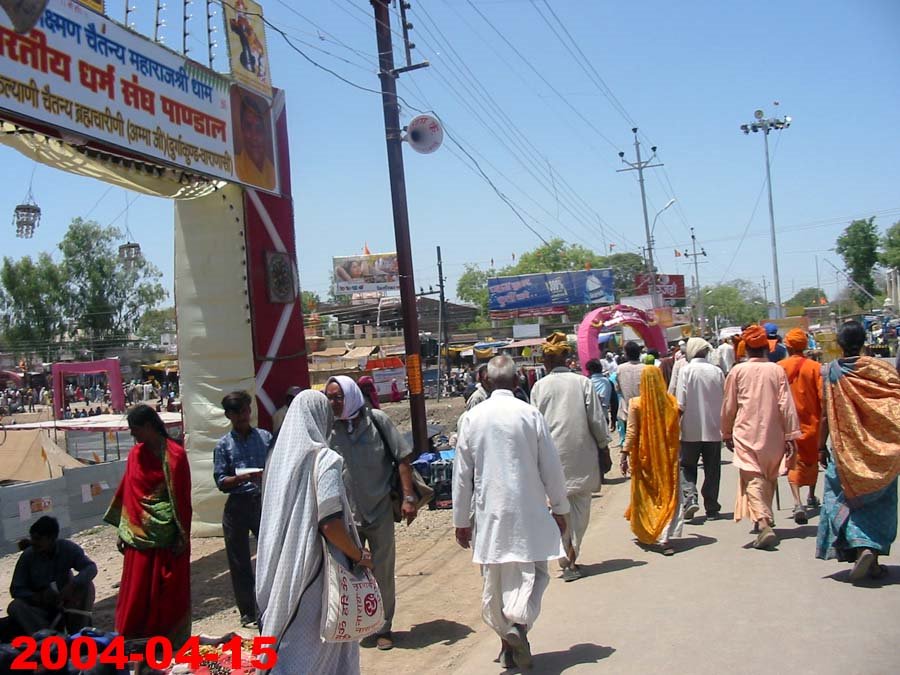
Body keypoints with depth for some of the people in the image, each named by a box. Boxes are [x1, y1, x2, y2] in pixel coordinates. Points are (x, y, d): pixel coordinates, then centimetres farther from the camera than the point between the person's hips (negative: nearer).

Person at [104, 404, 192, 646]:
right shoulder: (135, 454, 6)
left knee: (168, 592, 5)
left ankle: (170, 644, 17)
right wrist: (123, 531, 6)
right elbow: (127, 493, 8)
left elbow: (183, 498, -9)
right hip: (139, 533, 5)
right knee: (135, 592, 8)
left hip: (166, 534, -4)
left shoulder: (175, 455, -9)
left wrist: (182, 535, -10)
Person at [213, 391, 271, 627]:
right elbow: (221, 482, -3)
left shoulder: (265, 437, 5)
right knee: (239, 563, 7)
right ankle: (247, 612, 21)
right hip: (237, 506, 0)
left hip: (263, 502, 0)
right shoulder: (223, 445, 2)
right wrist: (243, 477, -20)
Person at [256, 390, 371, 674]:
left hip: (282, 565, 6)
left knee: (287, 635, 17)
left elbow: (275, 517, 13)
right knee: (318, 641, 7)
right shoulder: (324, 459, -15)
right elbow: (330, 523, -21)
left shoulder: (280, 455, 5)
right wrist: (358, 554, -7)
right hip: (313, 565, -6)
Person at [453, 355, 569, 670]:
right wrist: (559, 508, 10)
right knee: (532, 573, 6)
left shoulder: (472, 418, -2)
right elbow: (551, 466, -3)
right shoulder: (530, 414, -7)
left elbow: (462, 473, 2)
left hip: (489, 513, 2)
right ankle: (519, 620, -19)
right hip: (527, 512, -2)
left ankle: (508, 642, 20)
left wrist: (461, 519, 11)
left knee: (494, 580, 13)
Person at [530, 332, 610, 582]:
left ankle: (567, 561, 3)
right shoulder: (582, 382, -1)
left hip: (554, 455, 0)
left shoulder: (540, 386, -2)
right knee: (580, 507, 12)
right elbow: (597, 419, 0)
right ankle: (572, 556, 13)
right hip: (582, 455, 1)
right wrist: (604, 449, 10)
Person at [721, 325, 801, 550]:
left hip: (746, 433, -3)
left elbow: (729, 406, 4)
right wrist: (791, 436, 2)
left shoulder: (738, 371, -2)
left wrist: (727, 434, 15)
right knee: (769, 479, 19)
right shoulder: (777, 370, 0)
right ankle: (765, 518, 34)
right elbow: (786, 405, -2)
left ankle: (764, 524, -26)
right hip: (773, 434, 3)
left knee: (753, 480, -8)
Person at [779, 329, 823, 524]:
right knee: (812, 459, 22)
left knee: (793, 462, 0)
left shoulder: (779, 367, -6)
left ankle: (798, 503, -19)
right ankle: (811, 497, 38)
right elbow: (823, 396, -7)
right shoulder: (815, 367, -7)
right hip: (811, 422, 2)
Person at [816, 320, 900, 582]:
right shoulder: (879, 368, -5)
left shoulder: (830, 372, -7)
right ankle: (873, 555, 8)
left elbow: (826, 415, -4)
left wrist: (822, 446, 5)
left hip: (845, 449, -1)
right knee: (879, 501, 12)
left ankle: (861, 548, -8)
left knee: (845, 499, 9)